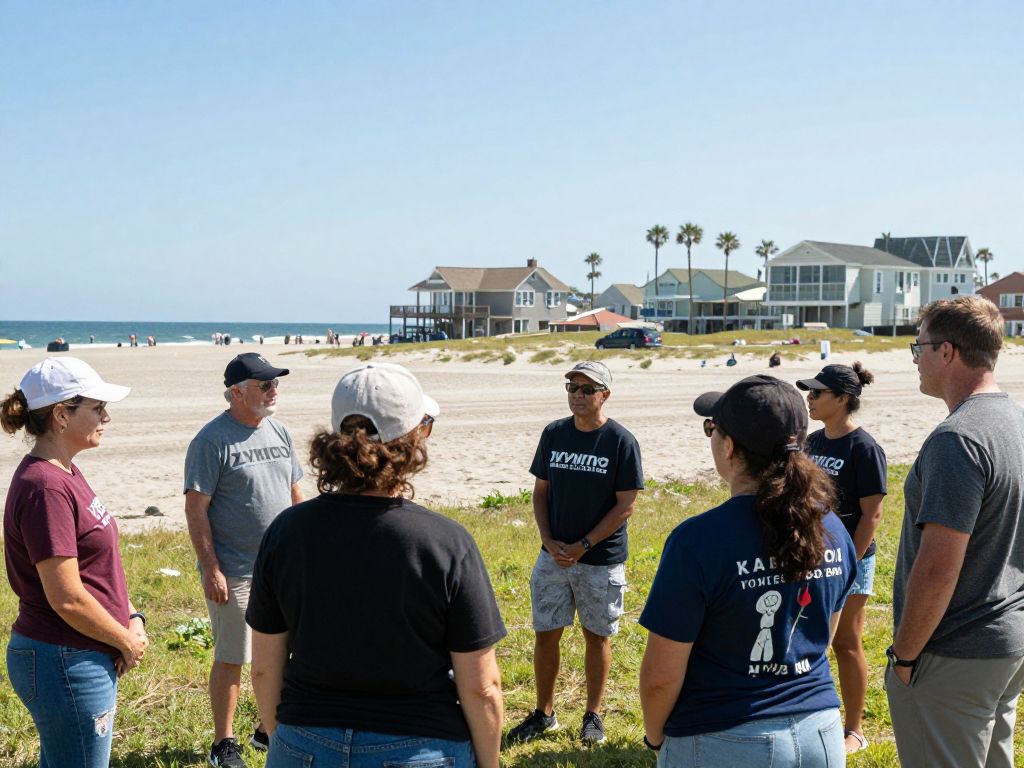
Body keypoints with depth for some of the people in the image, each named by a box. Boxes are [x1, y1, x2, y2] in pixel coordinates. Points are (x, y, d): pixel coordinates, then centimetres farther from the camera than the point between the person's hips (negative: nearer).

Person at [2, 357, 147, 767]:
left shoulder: (66, 474, 9)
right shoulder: (45, 487, -22)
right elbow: (67, 598, -24)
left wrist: (132, 619, 3)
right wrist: (127, 642, -11)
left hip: (77, 659, 10)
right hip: (67, 665, -10)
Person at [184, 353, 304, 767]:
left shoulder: (278, 433, 9)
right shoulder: (212, 440, -12)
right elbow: (196, 508, -14)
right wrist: (212, 570, -17)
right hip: (234, 574, -6)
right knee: (230, 659, 3)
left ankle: (269, 728, 31)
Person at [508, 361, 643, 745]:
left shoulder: (621, 441, -9)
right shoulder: (554, 434, 4)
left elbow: (625, 505, -10)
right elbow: (540, 492, 9)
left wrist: (582, 546, -14)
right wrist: (549, 541, -5)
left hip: (601, 559, -4)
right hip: (553, 554, 4)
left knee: (597, 637, 8)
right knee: (545, 634, 8)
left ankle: (593, 715, 22)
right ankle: (544, 713, 23)